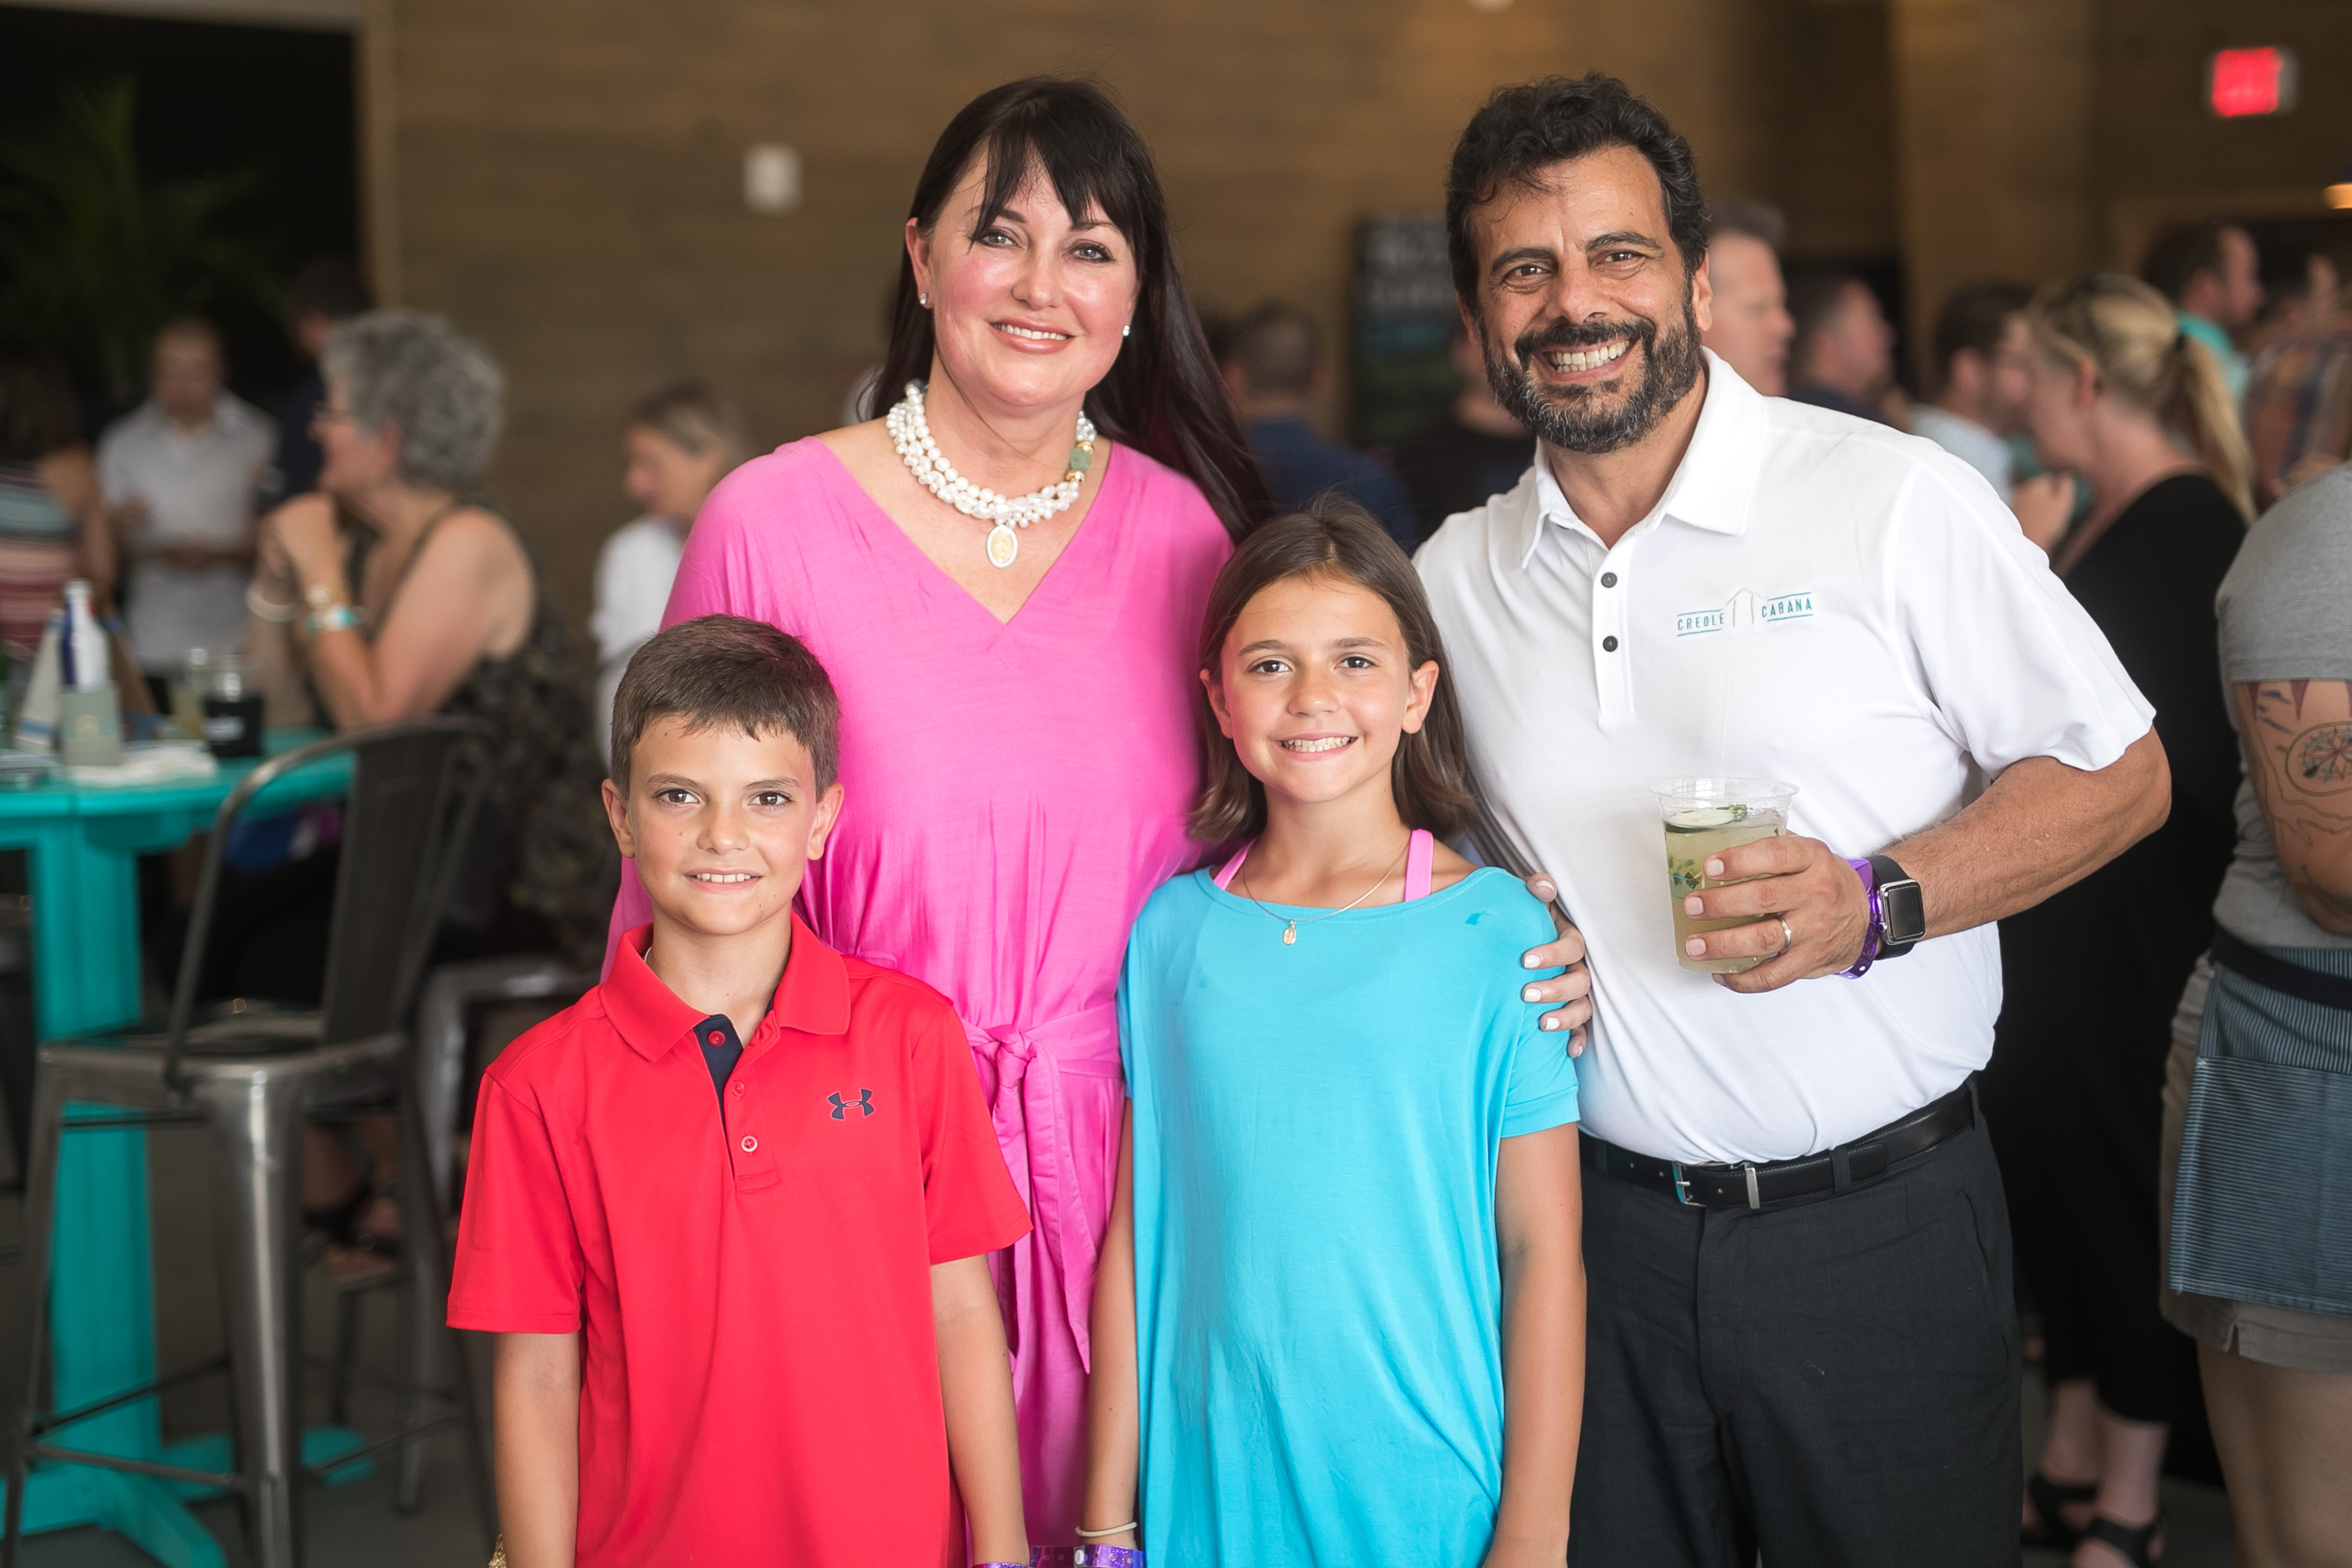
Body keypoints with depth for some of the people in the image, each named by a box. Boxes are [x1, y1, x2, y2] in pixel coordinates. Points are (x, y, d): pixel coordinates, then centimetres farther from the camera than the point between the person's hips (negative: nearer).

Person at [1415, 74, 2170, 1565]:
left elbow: (2120, 771, -5)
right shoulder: (1456, 578, 6)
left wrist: (1879, 899, -20)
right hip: (1597, 1228, 3)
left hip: (1881, 1229, -3)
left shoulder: (1894, 499, -8)